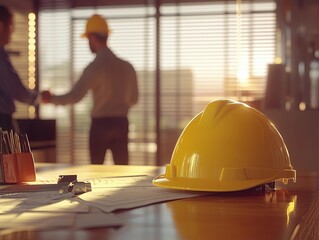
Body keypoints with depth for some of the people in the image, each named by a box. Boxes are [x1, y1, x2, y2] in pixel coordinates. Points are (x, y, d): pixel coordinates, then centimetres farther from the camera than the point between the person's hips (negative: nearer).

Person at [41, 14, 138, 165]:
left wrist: (51, 99, -2)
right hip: (121, 123, 4)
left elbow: (74, 96, -18)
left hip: (100, 124, -4)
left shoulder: (95, 67, -13)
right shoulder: (126, 66, 4)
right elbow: (133, 98, 12)